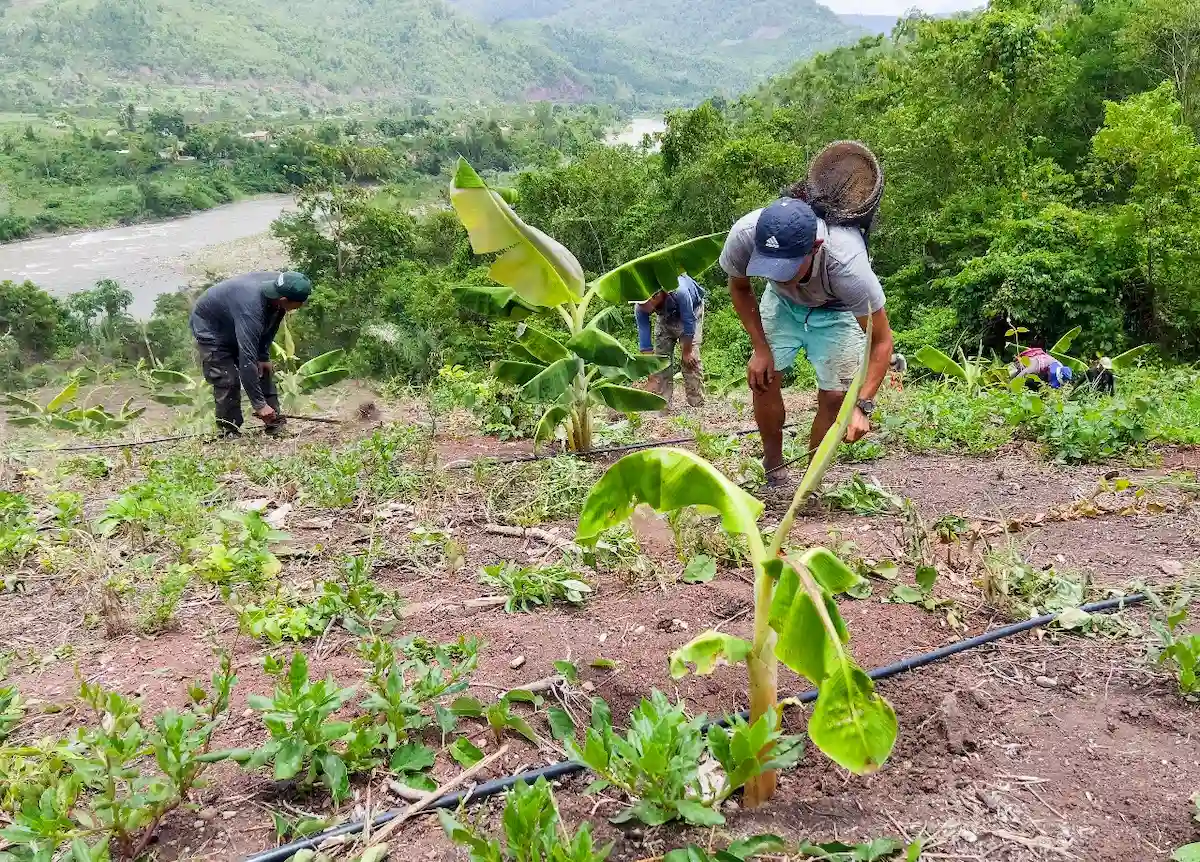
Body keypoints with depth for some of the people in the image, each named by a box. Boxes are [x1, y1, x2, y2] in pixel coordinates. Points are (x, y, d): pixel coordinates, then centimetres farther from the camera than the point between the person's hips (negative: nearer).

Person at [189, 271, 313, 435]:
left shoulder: (280, 285, -23)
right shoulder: (251, 309, -45)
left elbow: (270, 325, -1)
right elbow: (247, 360, -44)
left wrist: (264, 356, -5)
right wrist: (259, 404, -42)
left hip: (233, 324, 8)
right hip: (210, 326, -8)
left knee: (263, 369, 3)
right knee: (227, 380, -16)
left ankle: (275, 425, 7)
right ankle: (229, 433, -4)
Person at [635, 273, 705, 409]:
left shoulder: (678, 292, -45)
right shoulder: (640, 308, -31)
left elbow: (689, 323, -31)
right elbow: (644, 343, -28)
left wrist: (687, 352, -19)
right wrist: (651, 378, -29)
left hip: (692, 309, -4)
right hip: (666, 315, 4)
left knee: (691, 358, -15)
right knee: (660, 356, -8)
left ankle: (697, 405, -11)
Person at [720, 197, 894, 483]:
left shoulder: (847, 264, -45)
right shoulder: (744, 236, -37)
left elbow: (881, 340, -31)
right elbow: (740, 288, -11)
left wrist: (862, 406, -41)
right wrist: (760, 348, -17)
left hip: (836, 309, -2)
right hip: (782, 301, 3)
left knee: (834, 395, -8)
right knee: (761, 378, -6)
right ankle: (772, 468, 14)